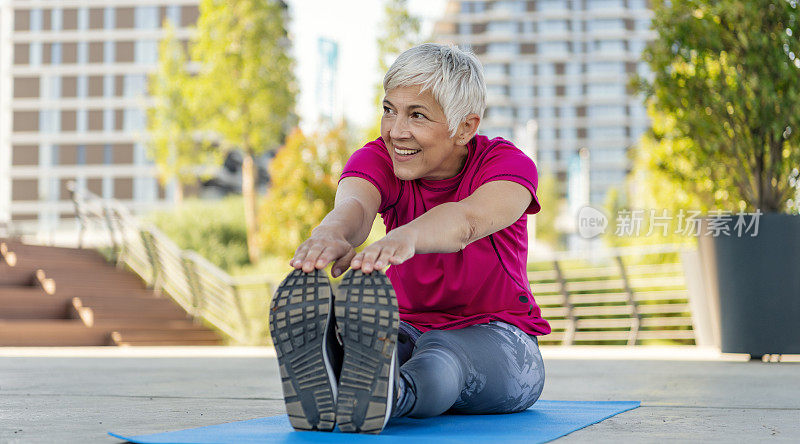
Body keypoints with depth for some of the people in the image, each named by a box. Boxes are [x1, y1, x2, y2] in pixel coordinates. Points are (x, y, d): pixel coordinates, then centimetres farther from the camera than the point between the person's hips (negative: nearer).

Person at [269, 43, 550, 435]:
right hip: (409, 329, 3)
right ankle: (324, 385, -67)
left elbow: (466, 219, -39)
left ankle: (389, 394, -71)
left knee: (441, 354, -39)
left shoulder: (507, 164, -14)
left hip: (495, 335, -2)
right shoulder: (377, 160, -6)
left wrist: (405, 237, -63)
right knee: (360, 332, -34)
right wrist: (331, 233, -59)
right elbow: (354, 204, -32)